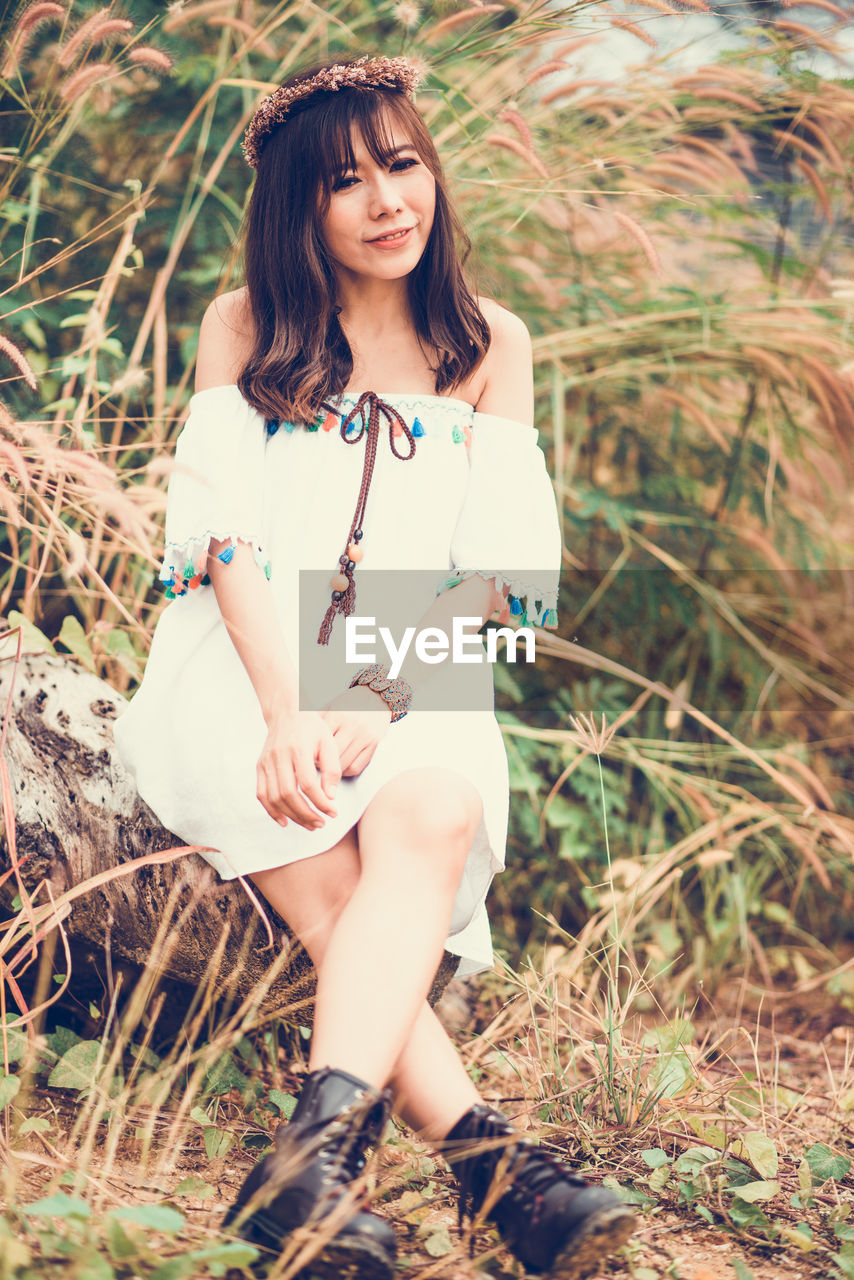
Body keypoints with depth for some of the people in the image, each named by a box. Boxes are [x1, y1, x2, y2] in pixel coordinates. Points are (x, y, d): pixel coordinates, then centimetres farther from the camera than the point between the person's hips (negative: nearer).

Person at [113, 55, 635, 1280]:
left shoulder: (489, 344, 14)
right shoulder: (243, 326, 12)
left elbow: (486, 574, 4)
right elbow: (228, 535, -1)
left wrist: (374, 707, -13)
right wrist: (287, 715, -18)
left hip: (412, 685, 0)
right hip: (242, 665, 0)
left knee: (434, 814, -34)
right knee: (327, 885, -30)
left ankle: (317, 1145, -49)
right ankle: (483, 1153, -40)